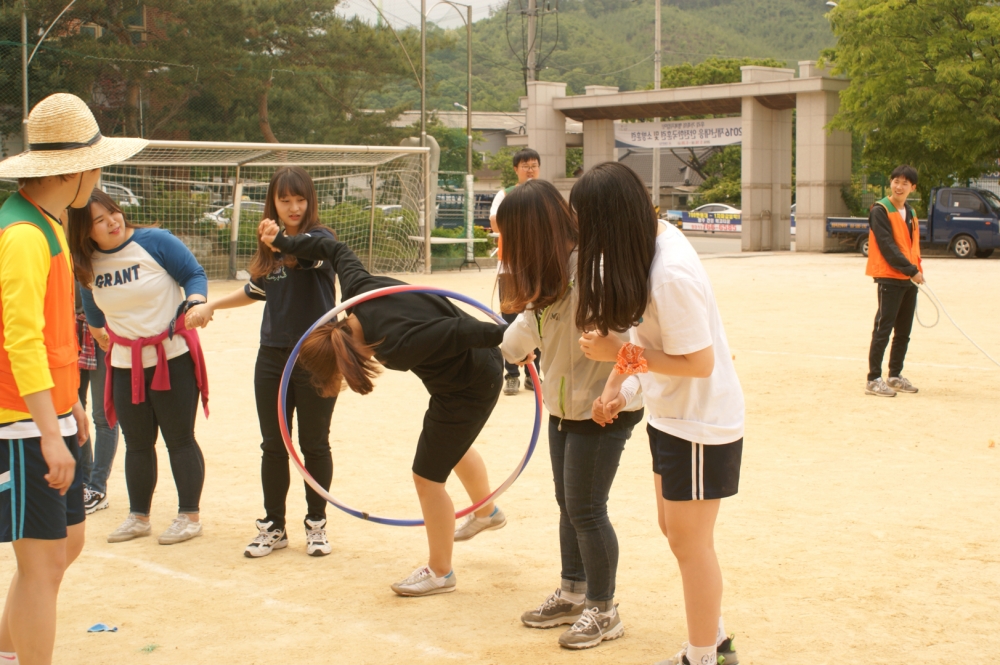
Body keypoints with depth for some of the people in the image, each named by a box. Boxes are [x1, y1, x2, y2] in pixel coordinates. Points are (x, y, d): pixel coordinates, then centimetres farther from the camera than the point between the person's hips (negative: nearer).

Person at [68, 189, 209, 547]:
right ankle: (139, 516, 23)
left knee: (179, 439, 2)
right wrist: (98, 330, 29)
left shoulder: (155, 242, -12)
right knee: (137, 443, 11)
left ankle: (189, 515, 13)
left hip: (173, 358, -4)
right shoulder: (87, 264, 0)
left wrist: (195, 303, -26)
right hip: (126, 364, 4)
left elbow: (195, 274, -8)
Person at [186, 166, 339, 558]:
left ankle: (316, 524, 20)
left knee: (314, 445, 5)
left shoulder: (319, 238, -11)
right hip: (272, 356, 5)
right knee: (273, 445, 9)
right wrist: (211, 306, 20)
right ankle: (273, 527, 20)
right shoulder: (269, 245, 7)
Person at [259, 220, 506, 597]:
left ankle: (440, 572, 22)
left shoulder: (397, 346, -38)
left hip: (470, 388, -9)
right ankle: (488, 511, 61)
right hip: (474, 365, 9)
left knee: (427, 476, 3)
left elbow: (459, 331, -38)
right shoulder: (354, 288, -17)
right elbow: (336, 250, 0)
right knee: (453, 447, 33)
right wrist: (284, 243, 7)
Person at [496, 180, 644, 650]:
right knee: (568, 505, 18)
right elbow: (533, 315, 22)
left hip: (600, 408, -9)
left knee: (586, 510, -1)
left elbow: (620, 335, -31)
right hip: (564, 406, 9)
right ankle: (573, 594, 33)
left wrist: (614, 393, -35)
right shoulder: (550, 272, 4)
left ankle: (603, 611, 14)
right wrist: (508, 346, 36)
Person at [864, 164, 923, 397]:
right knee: (883, 329, -9)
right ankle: (873, 380, -8)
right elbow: (887, 246, -15)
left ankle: (895, 376, 21)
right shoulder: (880, 211, -8)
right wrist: (911, 270, -16)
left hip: (909, 280, 8)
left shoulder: (910, 214, 16)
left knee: (904, 331, 11)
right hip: (889, 278, -8)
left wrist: (917, 270, 6)